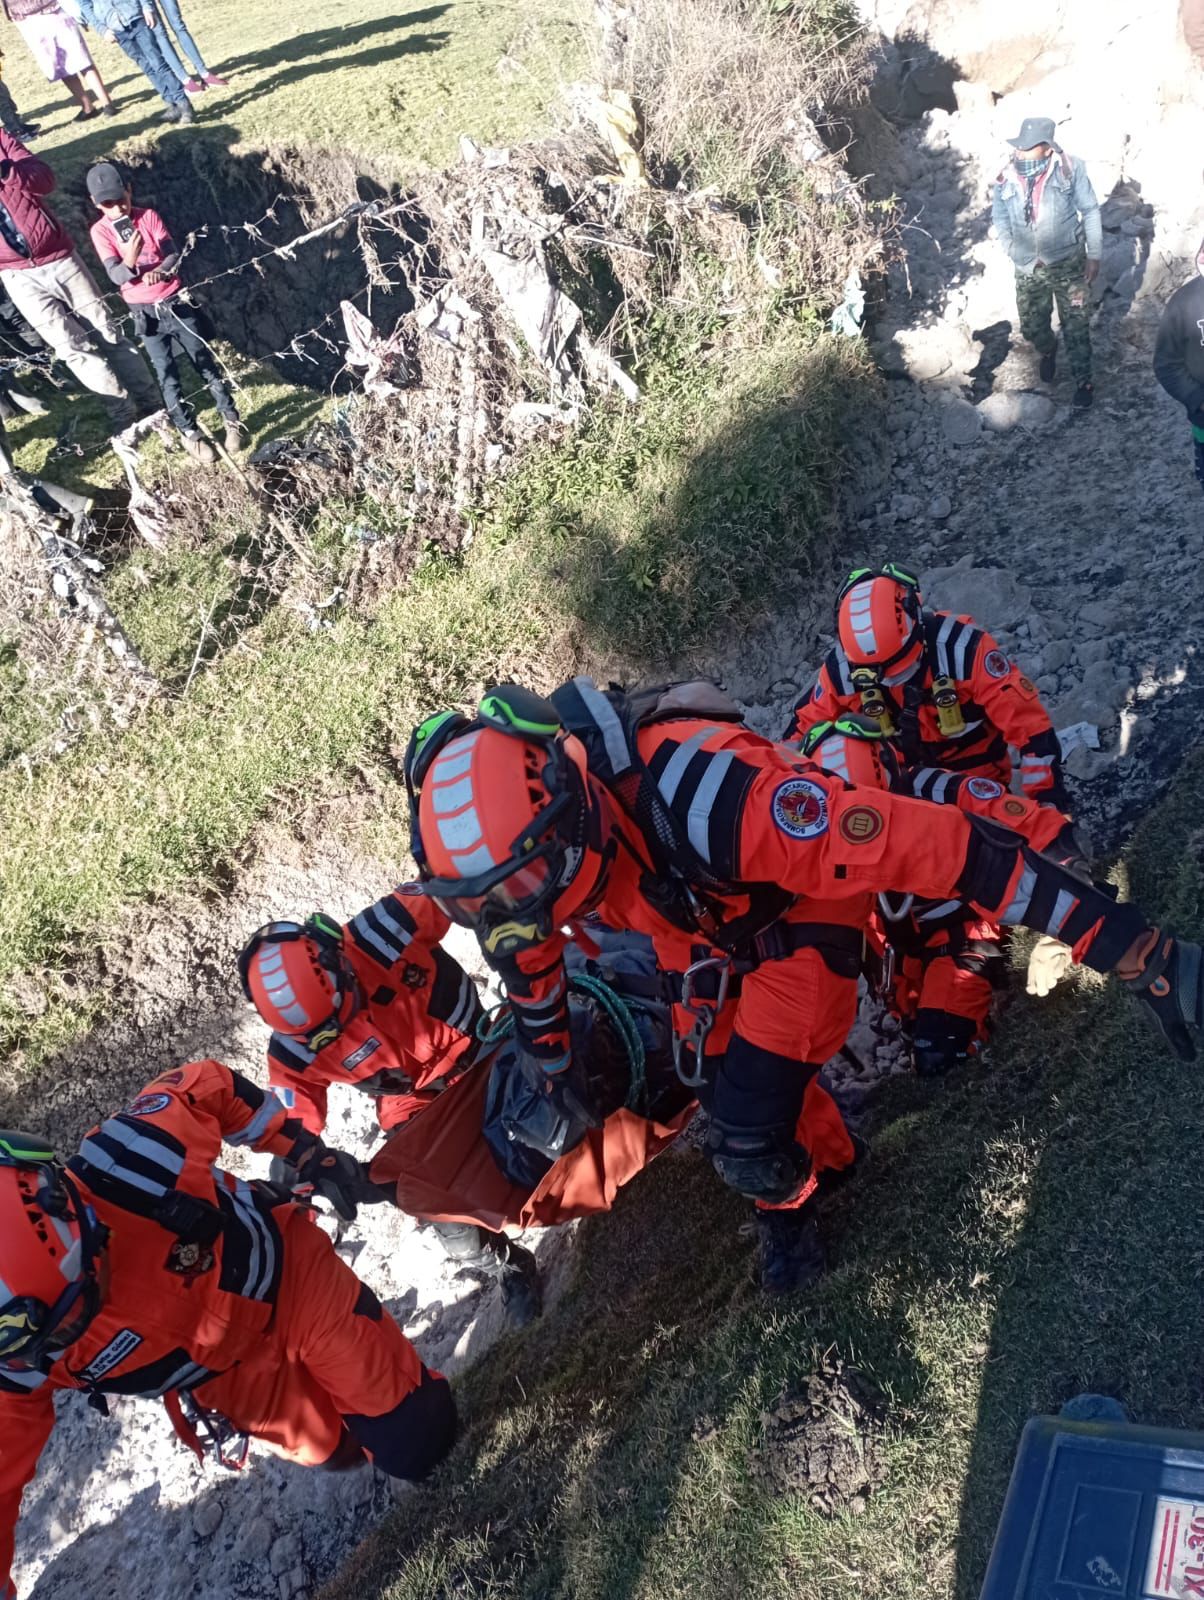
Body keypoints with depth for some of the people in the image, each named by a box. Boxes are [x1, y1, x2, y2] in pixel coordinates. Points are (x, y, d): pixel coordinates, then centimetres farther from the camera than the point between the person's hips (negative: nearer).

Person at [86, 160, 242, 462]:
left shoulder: (149, 216, -3)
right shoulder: (100, 231, -6)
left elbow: (174, 254, -8)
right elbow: (116, 276, -15)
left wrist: (160, 271, -29)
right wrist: (129, 261, -36)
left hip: (176, 301, 1)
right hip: (145, 312, -1)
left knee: (205, 362, 4)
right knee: (167, 375, 0)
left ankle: (231, 419, 16)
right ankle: (189, 433, 9)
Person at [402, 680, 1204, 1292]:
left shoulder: (699, 794, -47)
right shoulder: (515, 834, -23)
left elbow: (938, 843, -46)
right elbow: (524, 943, 1)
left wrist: (1130, 946, -44)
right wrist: (552, 1065, 13)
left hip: (800, 916, -6)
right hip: (699, 934, 6)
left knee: (746, 1141, -8)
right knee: (718, 1072, 18)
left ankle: (792, 1201, 29)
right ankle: (831, 1155, 50)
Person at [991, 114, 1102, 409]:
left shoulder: (1069, 169, -13)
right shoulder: (1007, 178, -7)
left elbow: (1090, 211, -4)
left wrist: (1094, 255, -5)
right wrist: (1018, 256, -2)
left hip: (1069, 264, -2)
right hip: (1028, 269, 3)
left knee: (1075, 326, 3)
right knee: (1032, 327, 14)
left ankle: (1083, 380, 21)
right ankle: (1048, 352, 49)